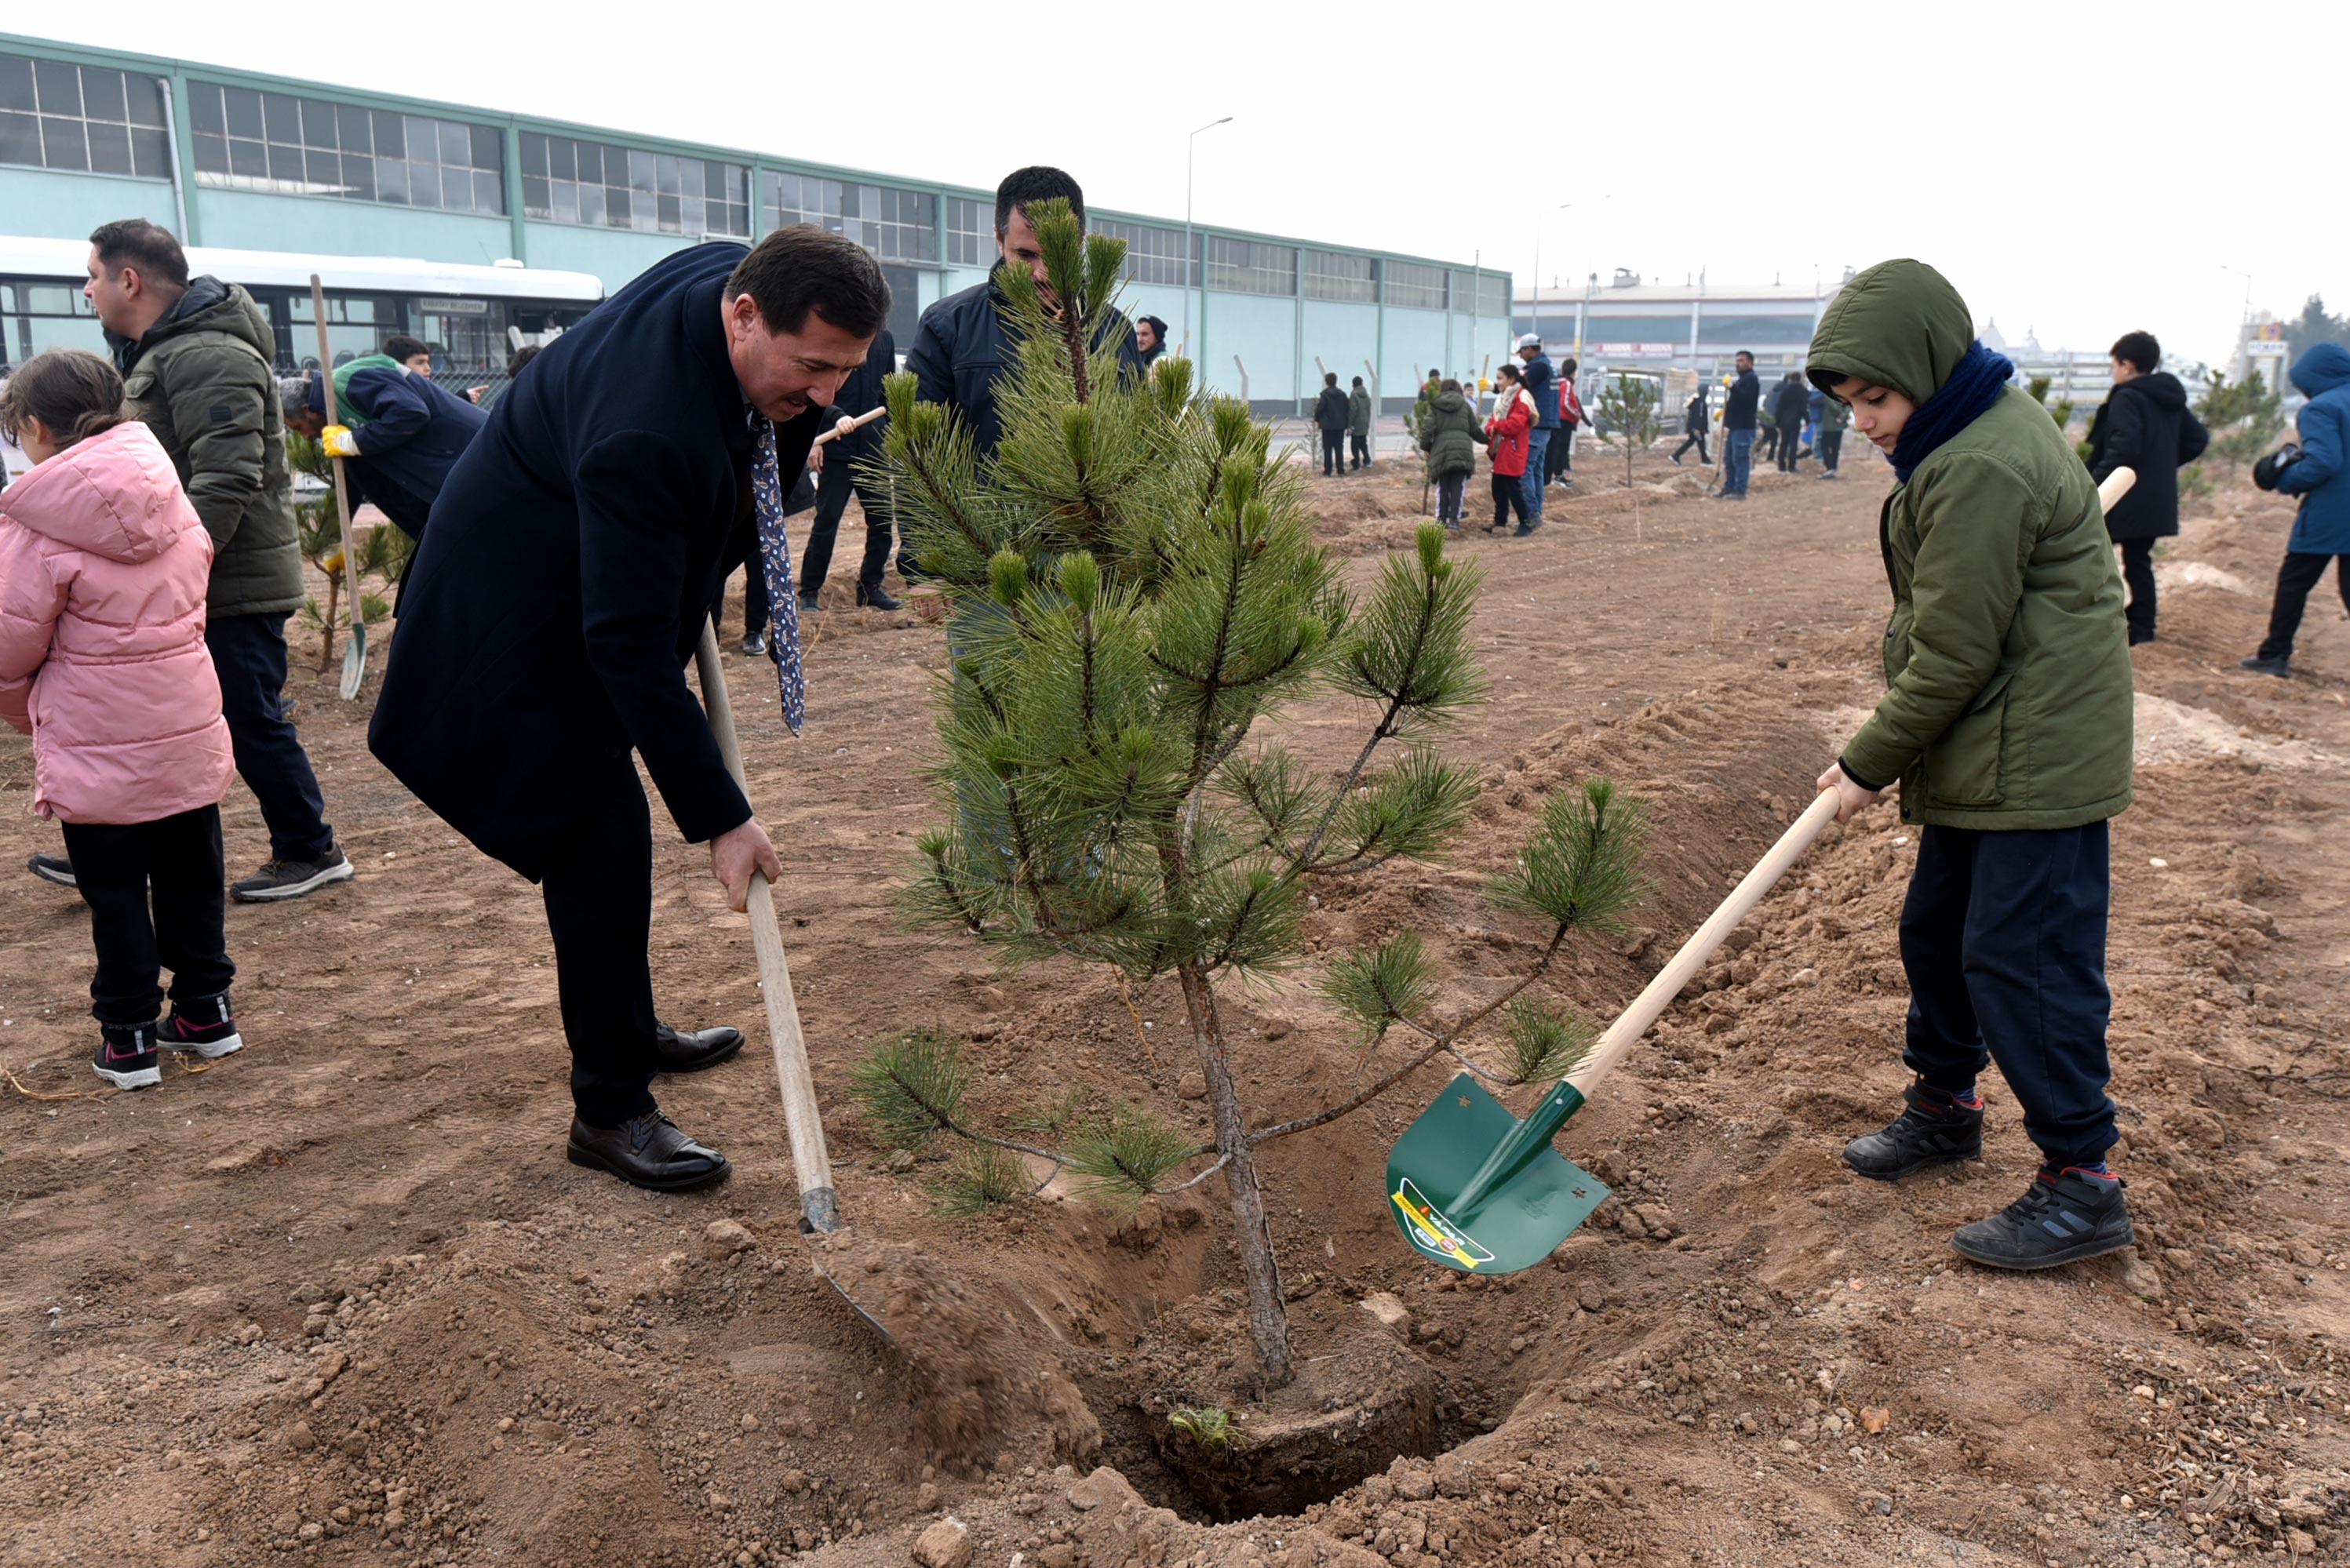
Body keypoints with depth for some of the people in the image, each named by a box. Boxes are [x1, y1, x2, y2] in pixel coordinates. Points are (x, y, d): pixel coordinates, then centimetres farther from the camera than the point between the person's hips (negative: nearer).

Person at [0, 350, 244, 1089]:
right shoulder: (171, 498, 2)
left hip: (95, 746, -5)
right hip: (188, 728, 5)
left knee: (115, 894, 7)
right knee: (191, 877, 16)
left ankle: (128, 1038, 15)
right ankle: (206, 1010, 26)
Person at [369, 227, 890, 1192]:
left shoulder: (746, 276, -14)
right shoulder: (645, 433, -40)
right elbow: (631, 645, -36)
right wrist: (719, 818, -33)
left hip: (604, 572, 9)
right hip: (519, 618, -9)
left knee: (605, 825, 18)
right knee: (601, 831, -10)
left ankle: (628, 1031, 34)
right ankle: (609, 1109, 1)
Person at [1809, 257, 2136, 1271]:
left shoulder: (1983, 468, -22)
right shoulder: (1974, 433, 11)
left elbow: (1954, 651, -21)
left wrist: (1871, 760, -11)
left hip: (2036, 758, -11)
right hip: (1984, 752, 11)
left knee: (2022, 957, -7)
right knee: (1936, 930, 18)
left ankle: (2083, 1184, 4)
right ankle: (1944, 1105, 36)